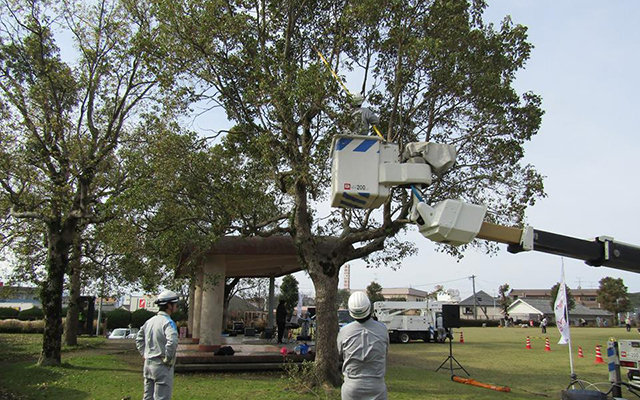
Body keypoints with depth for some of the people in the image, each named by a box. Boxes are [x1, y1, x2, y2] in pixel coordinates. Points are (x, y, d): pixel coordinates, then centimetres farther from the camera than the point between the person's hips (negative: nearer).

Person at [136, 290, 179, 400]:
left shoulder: (150, 321, 10)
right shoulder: (168, 322, -16)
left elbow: (139, 339, 20)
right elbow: (172, 342, -31)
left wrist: (145, 355, 17)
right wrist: (168, 359, -18)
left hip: (148, 364, 8)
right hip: (162, 366, -8)